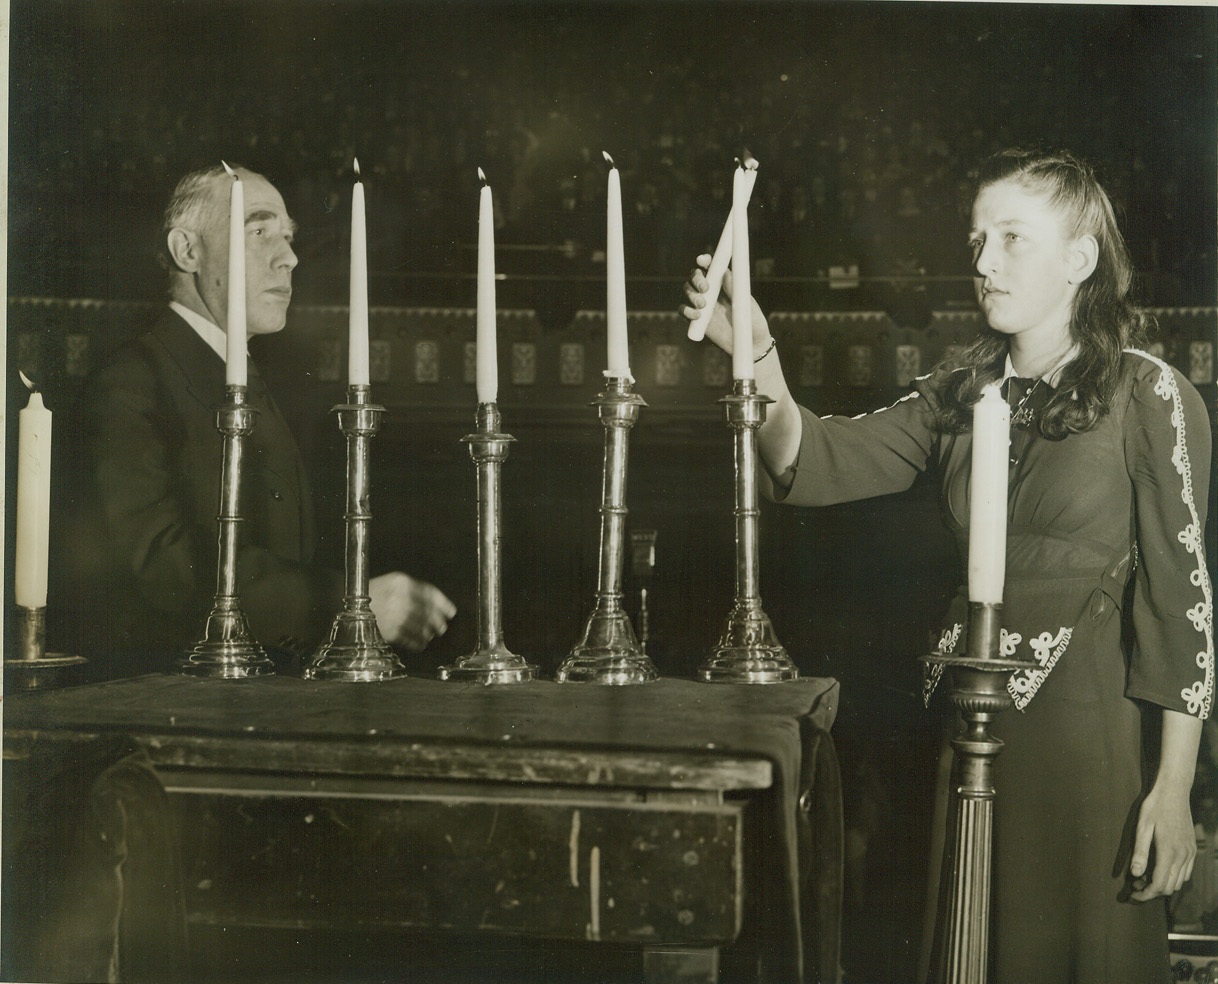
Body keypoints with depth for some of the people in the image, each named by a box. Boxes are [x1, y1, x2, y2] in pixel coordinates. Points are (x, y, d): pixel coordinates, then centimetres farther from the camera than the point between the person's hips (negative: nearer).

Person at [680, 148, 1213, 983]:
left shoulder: (1146, 395, -8)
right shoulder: (963, 394, 8)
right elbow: (822, 462, -2)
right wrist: (757, 353, -19)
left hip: (1090, 727, -5)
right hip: (970, 725, 5)